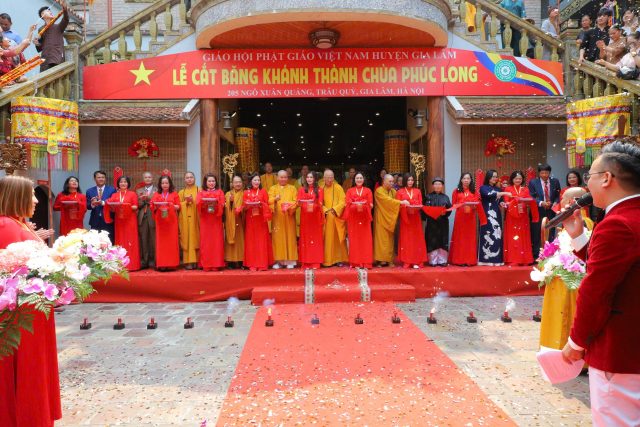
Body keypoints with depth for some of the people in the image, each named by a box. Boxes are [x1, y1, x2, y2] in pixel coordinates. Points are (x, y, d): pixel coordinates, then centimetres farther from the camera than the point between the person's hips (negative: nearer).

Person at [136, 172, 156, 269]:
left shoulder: (157, 190, 8)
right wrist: (142, 199, -9)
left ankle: (153, 261, 5)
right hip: (142, 217, 3)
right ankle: (144, 261, 8)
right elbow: (138, 205, 10)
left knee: (153, 240, -3)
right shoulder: (139, 191, 17)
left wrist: (149, 198, -13)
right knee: (143, 240, 1)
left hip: (153, 217, -2)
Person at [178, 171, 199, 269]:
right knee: (187, 239, -3)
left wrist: (193, 201, -12)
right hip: (185, 219, 1)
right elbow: (179, 206, 7)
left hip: (196, 218, -1)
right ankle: (188, 262, -3)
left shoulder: (199, 190, 8)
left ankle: (196, 261, 0)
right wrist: (186, 202, -9)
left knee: (196, 238, -4)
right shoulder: (181, 192, 14)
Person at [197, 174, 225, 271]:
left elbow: (222, 204, -2)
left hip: (216, 220, 0)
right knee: (205, 242, -3)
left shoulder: (219, 192, 12)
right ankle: (206, 265, -1)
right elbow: (197, 204, -2)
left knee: (217, 241, -3)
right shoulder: (201, 193, 14)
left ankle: (217, 264, 0)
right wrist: (204, 202, -22)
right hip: (205, 220, 1)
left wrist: (215, 202, -21)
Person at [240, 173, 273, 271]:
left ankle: (262, 264, 2)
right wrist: (247, 206, -14)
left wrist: (260, 205, -17)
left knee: (262, 241, -2)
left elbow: (267, 205, 2)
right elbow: (243, 207, 6)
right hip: (250, 220, 1)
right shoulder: (246, 192, 7)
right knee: (251, 241, 1)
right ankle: (252, 265, 5)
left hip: (261, 220, -1)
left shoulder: (263, 192, 6)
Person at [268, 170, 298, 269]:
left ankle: (290, 260, 4)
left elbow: (296, 201, 1)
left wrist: (290, 205, -20)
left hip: (289, 217, 0)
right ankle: (278, 260, 3)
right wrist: (275, 199, -25)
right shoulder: (273, 188, 11)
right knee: (278, 238, -2)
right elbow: (269, 201, -3)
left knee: (290, 237, -1)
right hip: (277, 217, 0)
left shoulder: (292, 188, 11)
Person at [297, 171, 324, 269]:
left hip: (315, 217, 0)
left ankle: (315, 262, 3)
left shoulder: (319, 190, 8)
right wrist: (300, 203, -23)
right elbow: (298, 203, 0)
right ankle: (305, 262, 1)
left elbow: (320, 204, -1)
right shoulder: (301, 190, 9)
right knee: (305, 238, -1)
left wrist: (314, 205, -22)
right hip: (305, 217, 0)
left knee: (316, 238, -1)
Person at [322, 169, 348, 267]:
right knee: (327, 239, 3)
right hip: (326, 218, 2)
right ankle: (327, 260, 9)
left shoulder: (338, 188, -1)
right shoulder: (321, 188, 7)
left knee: (338, 239, 1)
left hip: (337, 218, -2)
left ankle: (339, 259, 7)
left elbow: (342, 202, -6)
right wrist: (326, 211, -10)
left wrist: (334, 210, -18)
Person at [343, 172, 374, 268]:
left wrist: (362, 205, -17)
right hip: (353, 217, 0)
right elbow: (348, 204, 1)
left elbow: (370, 204, 4)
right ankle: (355, 262, 2)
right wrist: (356, 205, -19)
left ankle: (366, 263, -1)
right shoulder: (350, 191, 12)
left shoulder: (368, 190, 13)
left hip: (364, 217, 0)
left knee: (365, 239, -3)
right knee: (354, 239, -2)